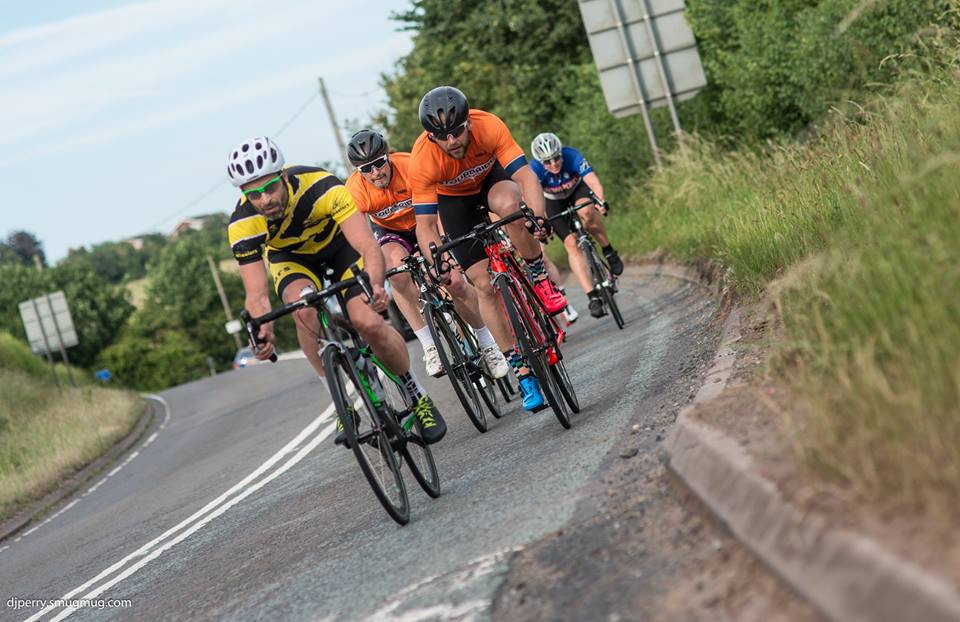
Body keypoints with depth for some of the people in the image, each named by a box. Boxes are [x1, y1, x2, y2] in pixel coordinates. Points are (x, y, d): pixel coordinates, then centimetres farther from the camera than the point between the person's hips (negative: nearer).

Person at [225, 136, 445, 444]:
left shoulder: (320, 186, -37)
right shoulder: (243, 224, -31)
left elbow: (368, 245, -43)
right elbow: (256, 293, -32)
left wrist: (375, 285, -64)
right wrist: (263, 329, -54)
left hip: (338, 243, -1)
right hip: (290, 256, 1)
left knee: (367, 321, -22)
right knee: (304, 308, -32)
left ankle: (416, 395, 3)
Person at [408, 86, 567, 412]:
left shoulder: (489, 126, -35)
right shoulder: (422, 160, -35)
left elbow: (525, 175, -37)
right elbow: (425, 225, -31)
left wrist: (538, 216, -54)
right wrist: (440, 265, -46)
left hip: (491, 177, 0)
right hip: (453, 199, 0)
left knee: (509, 205, -38)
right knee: (485, 284, -9)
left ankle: (540, 280, -15)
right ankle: (523, 372, -2)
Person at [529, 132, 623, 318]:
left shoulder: (572, 156, -34)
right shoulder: (535, 170, -32)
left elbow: (593, 181, -45)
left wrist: (600, 202, -65)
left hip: (577, 190, 0)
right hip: (554, 203, 0)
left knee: (586, 212, -36)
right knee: (571, 243, -18)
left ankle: (608, 251, -12)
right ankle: (593, 296, -19)